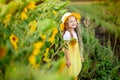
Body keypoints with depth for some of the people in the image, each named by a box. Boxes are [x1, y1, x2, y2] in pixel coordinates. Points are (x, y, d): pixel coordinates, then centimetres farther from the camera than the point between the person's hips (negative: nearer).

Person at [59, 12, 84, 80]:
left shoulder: (75, 32, 3)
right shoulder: (67, 34, -22)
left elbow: (78, 45, 10)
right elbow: (66, 47, -22)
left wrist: (80, 55, 14)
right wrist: (67, 59, -21)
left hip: (76, 56, 8)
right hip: (70, 55, -8)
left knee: (75, 73, 17)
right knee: (69, 73, 4)